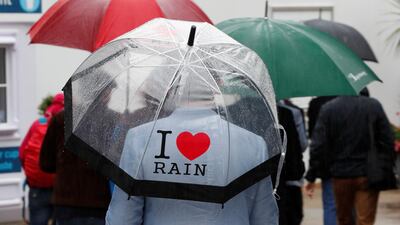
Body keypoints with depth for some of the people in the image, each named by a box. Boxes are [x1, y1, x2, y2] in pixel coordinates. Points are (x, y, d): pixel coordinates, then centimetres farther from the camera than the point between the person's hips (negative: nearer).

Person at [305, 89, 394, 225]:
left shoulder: (328, 108, -8)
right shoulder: (374, 106, -5)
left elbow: (318, 146, -11)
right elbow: (388, 142, -5)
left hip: (341, 174, 1)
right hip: (368, 175, -1)